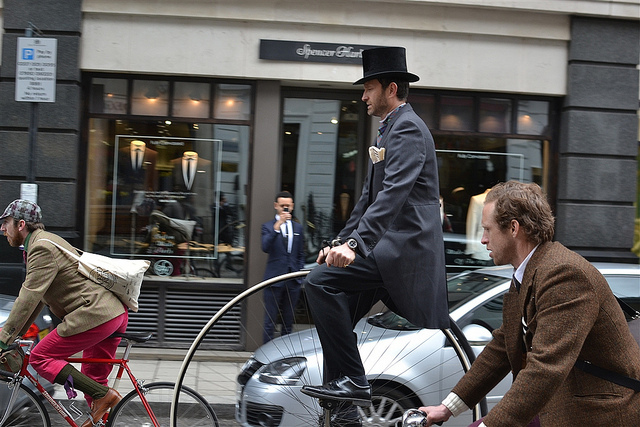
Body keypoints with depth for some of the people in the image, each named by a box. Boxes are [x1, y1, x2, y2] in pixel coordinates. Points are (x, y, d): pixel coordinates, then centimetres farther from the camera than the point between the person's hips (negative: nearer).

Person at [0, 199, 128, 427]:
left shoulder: (42, 248, -11)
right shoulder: (46, 241, 22)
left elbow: (29, 298, -17)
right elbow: (35, 298, 26)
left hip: (94, 313, -11)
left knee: (40, 358, -5)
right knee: (92, 377, 16)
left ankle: (103, 394, -11)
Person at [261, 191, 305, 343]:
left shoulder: (298, 227, 14)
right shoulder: (268, 226, 1)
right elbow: (265, 247, -18)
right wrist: (277, 226, -24)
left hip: (293, 281, 4)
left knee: (289, 321, 9)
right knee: (270, 321, -1)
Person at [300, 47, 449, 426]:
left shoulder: (407, 128, -11)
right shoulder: (391, 129, 22)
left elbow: (394, 193, -25)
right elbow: (371, 195, 23)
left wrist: (355, 244, -34)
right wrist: (341, 241, 16)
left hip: (405, 248, -11)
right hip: (394, 246, 11)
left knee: (320, 282, -22)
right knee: (337, 315, 9)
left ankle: (352, 380, -16)